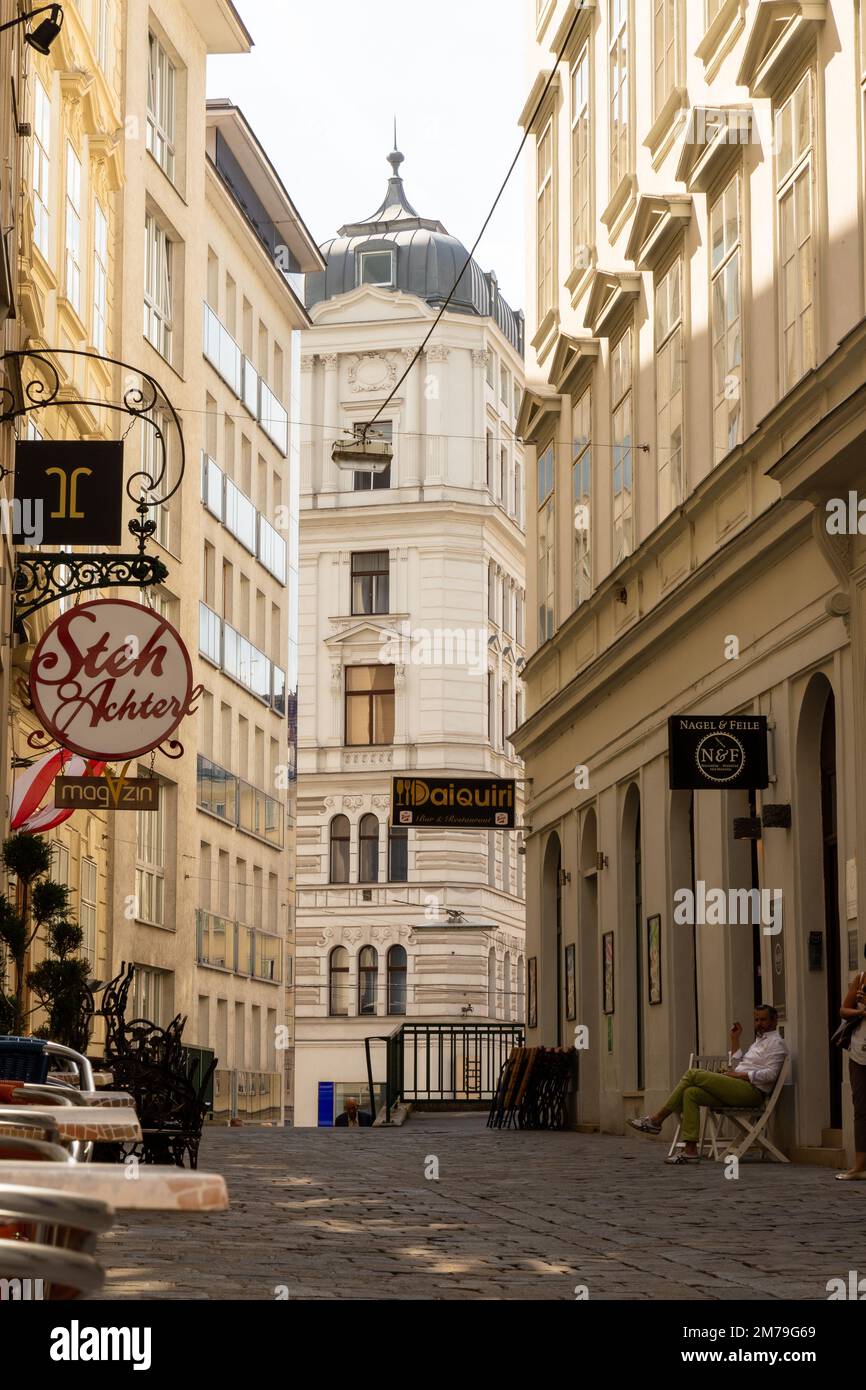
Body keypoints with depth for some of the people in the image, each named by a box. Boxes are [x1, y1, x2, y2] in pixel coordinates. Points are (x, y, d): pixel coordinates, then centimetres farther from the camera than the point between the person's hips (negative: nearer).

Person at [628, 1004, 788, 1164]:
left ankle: (657, 1120, -15)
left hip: (751, 1091, -10)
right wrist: (735, 1040, 24)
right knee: (691, 1093, -9)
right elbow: (737, 1066, 27)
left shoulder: (776, 1043, 1)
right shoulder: (759, 1041, 31)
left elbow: (770, 1074, -13)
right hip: (738, 1089, 10)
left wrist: (739, 1075, -14)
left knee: (694, 1074, -17)